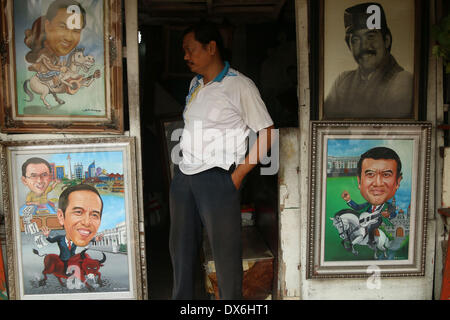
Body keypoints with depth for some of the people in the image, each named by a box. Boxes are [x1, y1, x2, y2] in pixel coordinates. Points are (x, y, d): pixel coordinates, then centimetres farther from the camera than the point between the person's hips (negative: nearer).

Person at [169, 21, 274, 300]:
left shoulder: (240, 86, -7)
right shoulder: (195, 84, 14)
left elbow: (267, 134, -9)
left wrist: (237, 176, -11)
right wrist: (183, 163, 11)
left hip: (216, 179, -7)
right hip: (183, 175, 7)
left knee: (226, 251, 4)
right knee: (181, 246, 17)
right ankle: (181, 297, 35)